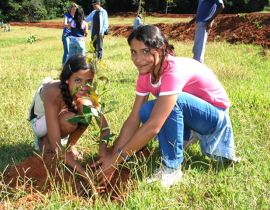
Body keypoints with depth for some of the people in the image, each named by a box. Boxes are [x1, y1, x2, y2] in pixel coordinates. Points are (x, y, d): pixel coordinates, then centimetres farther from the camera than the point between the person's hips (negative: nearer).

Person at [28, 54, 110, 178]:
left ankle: (71, 145, -5)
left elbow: (104, 127, -22)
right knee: (69, 119, -36)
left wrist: (103, 154, -40)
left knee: (86, 107, -28)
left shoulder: (86, 92, -26)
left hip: (58, 115, 4)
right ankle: (44, 141, -6)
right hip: (40, 120, -4)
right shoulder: (53, 95, -40)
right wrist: (85, 173, -48)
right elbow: (56, 147, -43)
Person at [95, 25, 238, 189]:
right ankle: (183, 137, 10)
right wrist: (112, 154, -22)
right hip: (190, 112, 7)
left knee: (173, 101, -34)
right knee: (147, 112, -18)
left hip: (215, 115, -7)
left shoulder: (174, 71, -34)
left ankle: (172, 169, -21)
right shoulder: (145, 74, -9)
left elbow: (153, 126, -38)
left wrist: (117, 159, -34)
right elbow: (134, 119, -11)